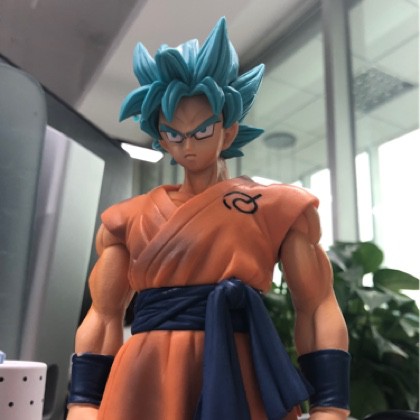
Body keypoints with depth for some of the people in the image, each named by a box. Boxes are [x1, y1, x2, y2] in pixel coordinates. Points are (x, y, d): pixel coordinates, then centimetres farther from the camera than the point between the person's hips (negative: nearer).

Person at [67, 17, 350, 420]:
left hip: (241, 382, -1)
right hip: (143, 386, 2)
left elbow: (318, 311, 1)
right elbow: (103, 317, 9)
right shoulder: (131, 217, 10)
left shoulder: (277, 205, 4)